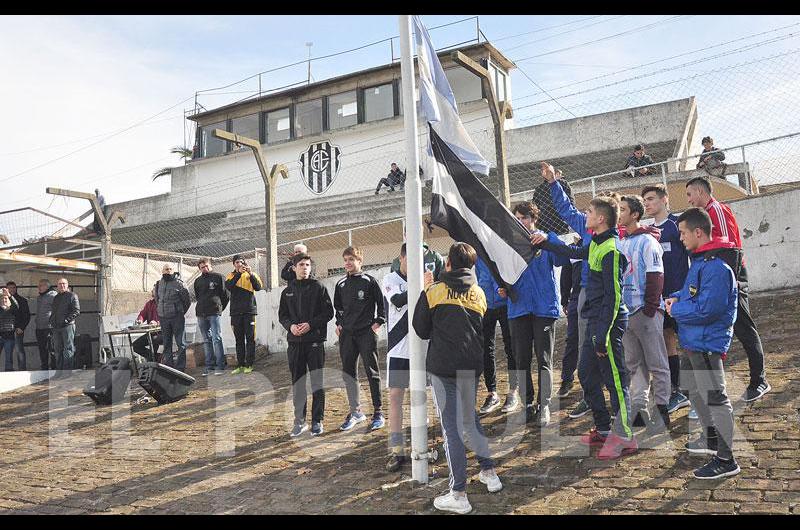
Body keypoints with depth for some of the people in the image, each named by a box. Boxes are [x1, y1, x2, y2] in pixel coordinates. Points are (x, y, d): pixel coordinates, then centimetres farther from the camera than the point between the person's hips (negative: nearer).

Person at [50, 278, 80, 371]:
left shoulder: (72, 296, -1)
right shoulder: (56, 298, 21)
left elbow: (77, 311, -9)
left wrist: (66, 320, -16)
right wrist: (52, 321, 10)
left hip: (67, 326, -7)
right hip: (56, 327, 7)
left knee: (68, 348, -7)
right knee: (57, 349, 10)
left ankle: (67, 369, -6)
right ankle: (58, 369, 16)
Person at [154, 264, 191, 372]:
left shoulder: (179, 283, -4)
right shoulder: (158, 284, 10)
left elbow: (187, 301, 1)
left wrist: (181, 312, 5)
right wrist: (160, 311, 16)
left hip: (177, 317, -5)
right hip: (163, 318, 5)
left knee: (180, 343, -5)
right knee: (166, 344, 8)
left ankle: (180, 367, -2)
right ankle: (168, 366, 14)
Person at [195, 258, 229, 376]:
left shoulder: (218, 277, 3)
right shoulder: (198, 281, 17)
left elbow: (225, 294, 3)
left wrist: (220, 307, 3)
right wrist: (202, 308, 16)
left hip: (214, 313, -5)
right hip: (201, 314, 5)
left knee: (217, 339, -10)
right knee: (206, 340, 7)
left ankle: (220, 366, -9)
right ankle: (209, 365, 11)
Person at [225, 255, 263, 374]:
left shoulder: (251, 274, 8)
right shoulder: (231, 275, 11)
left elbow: (259, 287, -8)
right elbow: (228, 286, -10)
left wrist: (251, 274, -20)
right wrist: (239, 273, -18)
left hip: (249, 310, -1)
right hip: (236, 311, 2)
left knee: (250, 338, -3)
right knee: (239, 339, 6)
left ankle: (249, 364, 1)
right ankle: (240, 364, 10)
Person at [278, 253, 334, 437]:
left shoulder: (319, 288, 0)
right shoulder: (288, 291, 12)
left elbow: (328, 312, -3)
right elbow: (282, 315, 14)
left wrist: (310, 324, -15)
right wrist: (290, 325, -7)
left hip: (315, 340, -3)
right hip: (295, 341, 4)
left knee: (317, 382, 0)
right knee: (297, 383, 8)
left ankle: (317, 421, 9)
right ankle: (299, 421, 18)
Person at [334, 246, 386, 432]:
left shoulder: (369, 281, -2)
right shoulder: (341, 284, 12)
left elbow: (382, 302, 1)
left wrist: (378, 322, -5)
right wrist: (339, 323, 13)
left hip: (367, 333, -5)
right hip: (347, 334, 5)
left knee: (372, 373, -2)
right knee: (348, 373, 7)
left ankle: (378, 412, 5)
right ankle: (355, 411, 16)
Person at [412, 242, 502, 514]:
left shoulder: (433, 292, -4)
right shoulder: (479, 293, 8)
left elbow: (421, 330, 4)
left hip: (442, 366, -4)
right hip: (472, 366, 5)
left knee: (451, 426, -1)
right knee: (470, 419, 23)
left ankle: (459, 495, 2)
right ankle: (489, 473, 28)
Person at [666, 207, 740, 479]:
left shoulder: (715, 267, -23)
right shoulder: (700, 260, 11)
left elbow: (706, 308, -28)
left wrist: (676, 309, -13)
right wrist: (677, 297, 5)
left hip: (707, 342, -11)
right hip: (693, 341, 11)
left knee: (715, 398, -3)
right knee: (696, 392, 24)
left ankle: (725, 459, 5)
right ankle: (710, 438, 42)